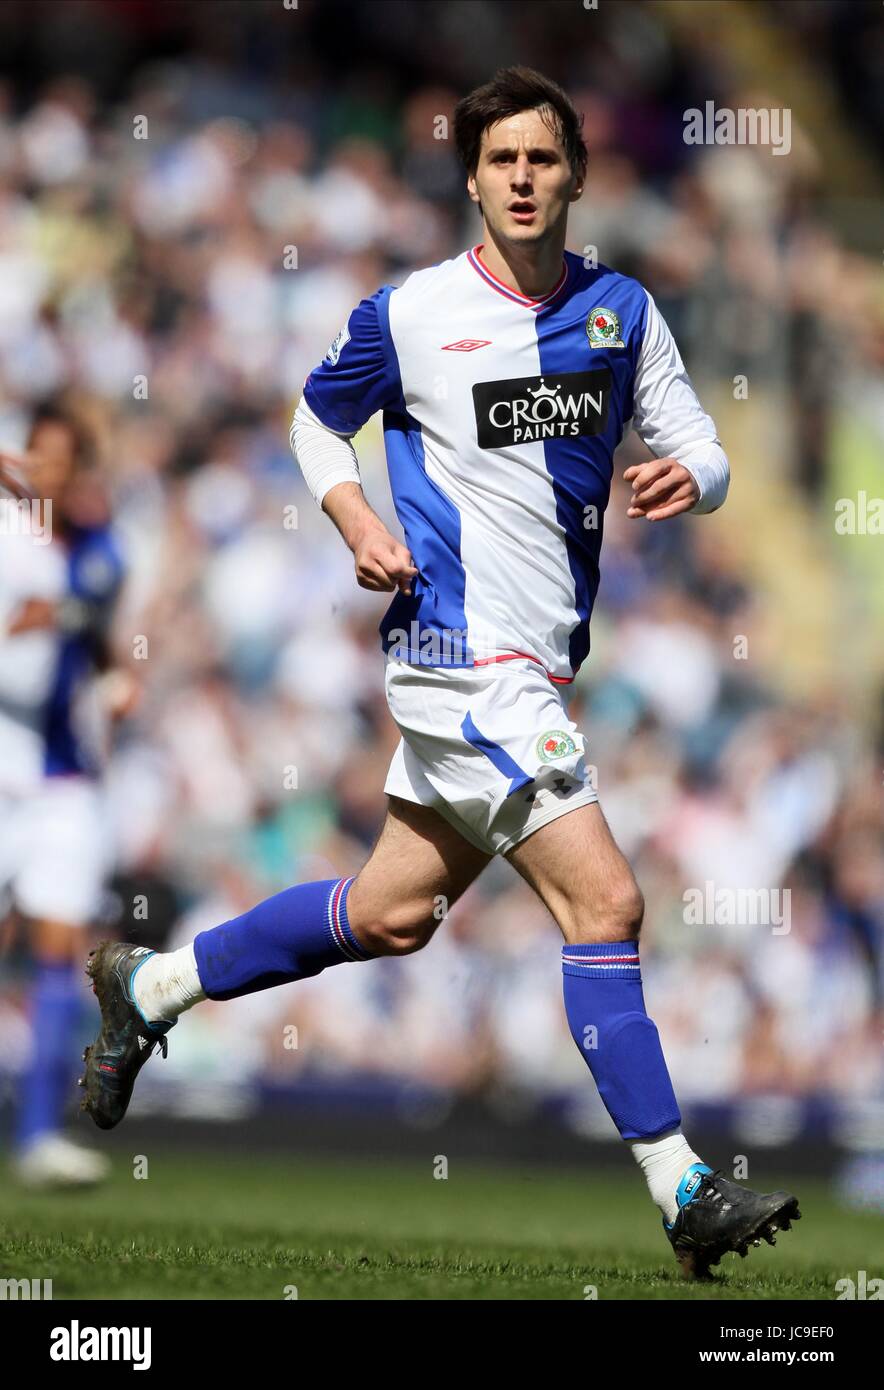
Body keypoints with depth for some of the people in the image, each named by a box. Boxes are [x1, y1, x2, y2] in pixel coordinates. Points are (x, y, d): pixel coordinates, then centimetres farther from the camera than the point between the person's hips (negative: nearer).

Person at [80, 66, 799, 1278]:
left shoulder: (624, 310, 6)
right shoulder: (411, 315, -5)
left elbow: (703, 454, 8)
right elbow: (318, 418, 12)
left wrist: (688, 477, -16)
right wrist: (361, 529, -5)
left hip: (534, 664, 7)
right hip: (464, 655, -7)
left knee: (390, 914, 17)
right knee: (604, 903, -14)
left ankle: (149, 988, 34)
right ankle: (682, 1192, -9)